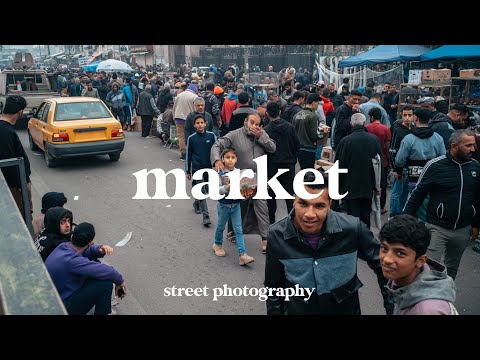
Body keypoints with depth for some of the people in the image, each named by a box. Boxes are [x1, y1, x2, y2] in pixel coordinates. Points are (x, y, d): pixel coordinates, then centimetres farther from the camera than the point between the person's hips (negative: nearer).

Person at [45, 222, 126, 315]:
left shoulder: (63, 246, -6)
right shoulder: (71, 261, -33)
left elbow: (87, 250, 11)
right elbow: (106, 271, -30)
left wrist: (100, 249, -11)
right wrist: (120, 280, -12)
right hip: (63, 309, -9)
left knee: (95, 263, 7)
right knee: (106, 283, -20)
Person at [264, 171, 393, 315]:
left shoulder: (352, 228, -24)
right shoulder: (276, 236, -21)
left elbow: (382, 264, -7)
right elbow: (274, 287, -6)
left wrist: (392, 308, -5)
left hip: (346, 309, 1)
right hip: (297, 310, 0)